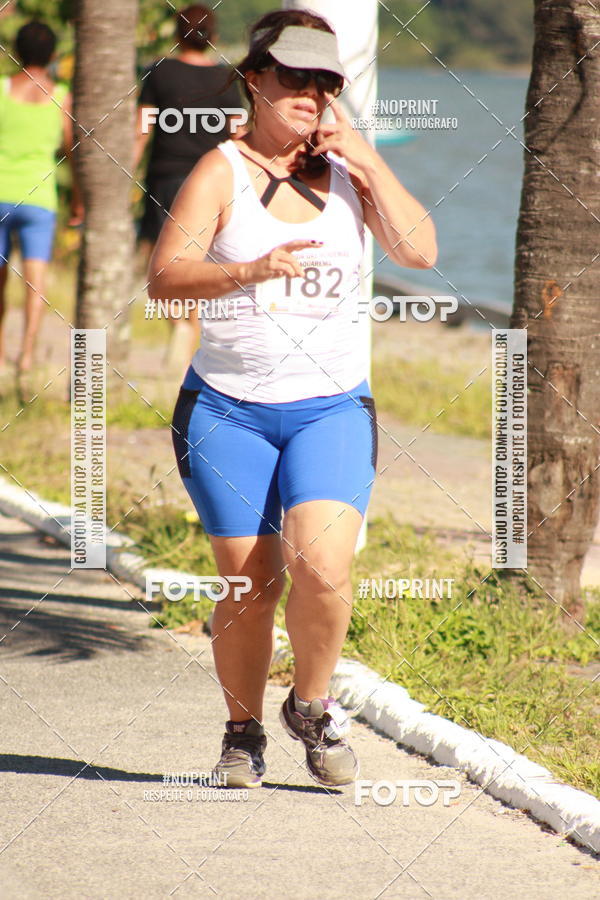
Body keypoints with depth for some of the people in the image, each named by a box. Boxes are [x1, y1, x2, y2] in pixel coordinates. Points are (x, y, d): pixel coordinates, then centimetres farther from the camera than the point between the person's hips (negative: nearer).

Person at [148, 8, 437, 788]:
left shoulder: (350, 169, 9)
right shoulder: (222, 171, -2)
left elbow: (421, 252, -2)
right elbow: (165, 276, -13)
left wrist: (370, 166, -8)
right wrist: (252, 269, -29)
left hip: (332, 405, 2)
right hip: (228, 408, -1)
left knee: (321, 564, -18)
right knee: (250, 584, -2)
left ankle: (312, 706, 8)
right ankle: (243, 732, 21)